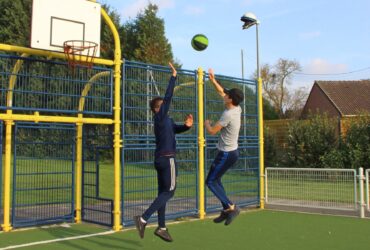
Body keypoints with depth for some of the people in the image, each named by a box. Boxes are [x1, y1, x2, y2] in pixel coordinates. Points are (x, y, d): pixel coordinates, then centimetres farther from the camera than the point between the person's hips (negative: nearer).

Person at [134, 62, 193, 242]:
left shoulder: (166, 120, 15)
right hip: (167, 159, -9)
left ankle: (161, 227, 16)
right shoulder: (160, 117, -10)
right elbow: (168, 96, -16)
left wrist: (187, 126, 2)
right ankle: (143, 219, -13)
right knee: (168, 192, -6)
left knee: (163, 192, 10)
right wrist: (173, 76, -13)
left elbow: (176, 129, 24)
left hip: (161, 159, 9)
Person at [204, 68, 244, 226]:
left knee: (210, 181, -2)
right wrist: (213, 80, 17)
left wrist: (206, 123, 1)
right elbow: (221, 92, 17)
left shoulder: (228, 114, -23)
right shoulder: (237, 109, 3)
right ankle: (226, 210, 19)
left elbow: (212, 131, -19)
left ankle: (230, 207, -4)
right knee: (216, 180, 17)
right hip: (232, 152, 9)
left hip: (226, 154, -9)